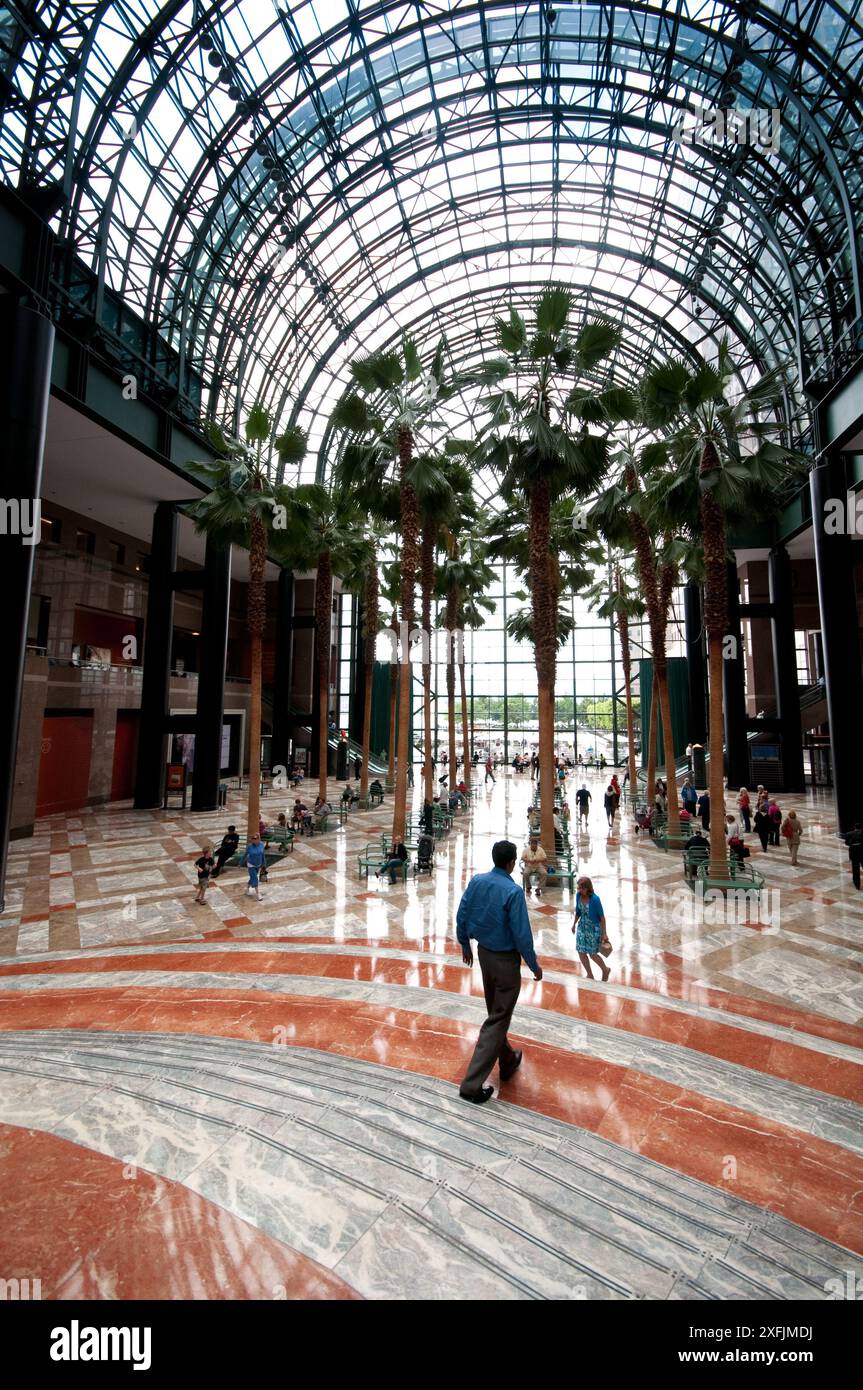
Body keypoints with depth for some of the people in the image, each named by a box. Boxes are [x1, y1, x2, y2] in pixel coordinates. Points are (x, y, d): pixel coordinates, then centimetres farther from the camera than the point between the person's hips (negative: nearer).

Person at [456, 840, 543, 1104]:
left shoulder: (476, 881, -8)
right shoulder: (512, 891, -25)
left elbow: (461, 916, 0)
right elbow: (521, 934, -20)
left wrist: (465, 945, 16)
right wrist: (534, 965, -5)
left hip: (483, 953, 7)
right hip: (506, 960, -6)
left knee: (496, 1012, 25)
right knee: (498, 1020, 7)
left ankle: (507, 1061, 47)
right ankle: (472, 1084, 12)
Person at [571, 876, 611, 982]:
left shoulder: (595, 899, -26)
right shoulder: (579, 896, -10)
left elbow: (602, 917, -15)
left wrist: (604, 934, -11)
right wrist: (574, 924, 14)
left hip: (594, 929, -5)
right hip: (582, 927, 5)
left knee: (592, 954, 8)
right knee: (581, 952, 7)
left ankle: (606, 970, 38)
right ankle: (590, 975, 30)